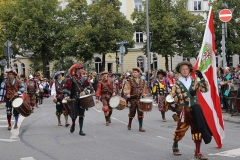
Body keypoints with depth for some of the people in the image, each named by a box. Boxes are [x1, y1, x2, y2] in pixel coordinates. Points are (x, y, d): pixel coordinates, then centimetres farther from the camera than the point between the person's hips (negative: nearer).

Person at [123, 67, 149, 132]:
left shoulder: (143, 81, 11)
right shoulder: (129, 80, -1)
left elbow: (145, 90, 17)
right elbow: (126, 88, -11)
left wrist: (144, 96, 3)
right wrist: (127, 94, -27)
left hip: (140, 99, 2)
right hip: (132, 99, -2)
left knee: (140, 113, -2)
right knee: (132, 113, 7)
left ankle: (140, 127, 4)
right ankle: (129, 124, 30)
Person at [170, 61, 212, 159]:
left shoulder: (194, 81, 8)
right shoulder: (177, 84, 0)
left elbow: (205, 89, -3)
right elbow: (176, 98, -12)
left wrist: (201, 78, -13)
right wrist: (188, 94, -20)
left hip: (195, 109, 3)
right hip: (183, 110, -3)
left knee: (197, 130, 3)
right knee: (180, 129, 4)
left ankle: (197, 152, 11)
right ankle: (175, 146, 31)